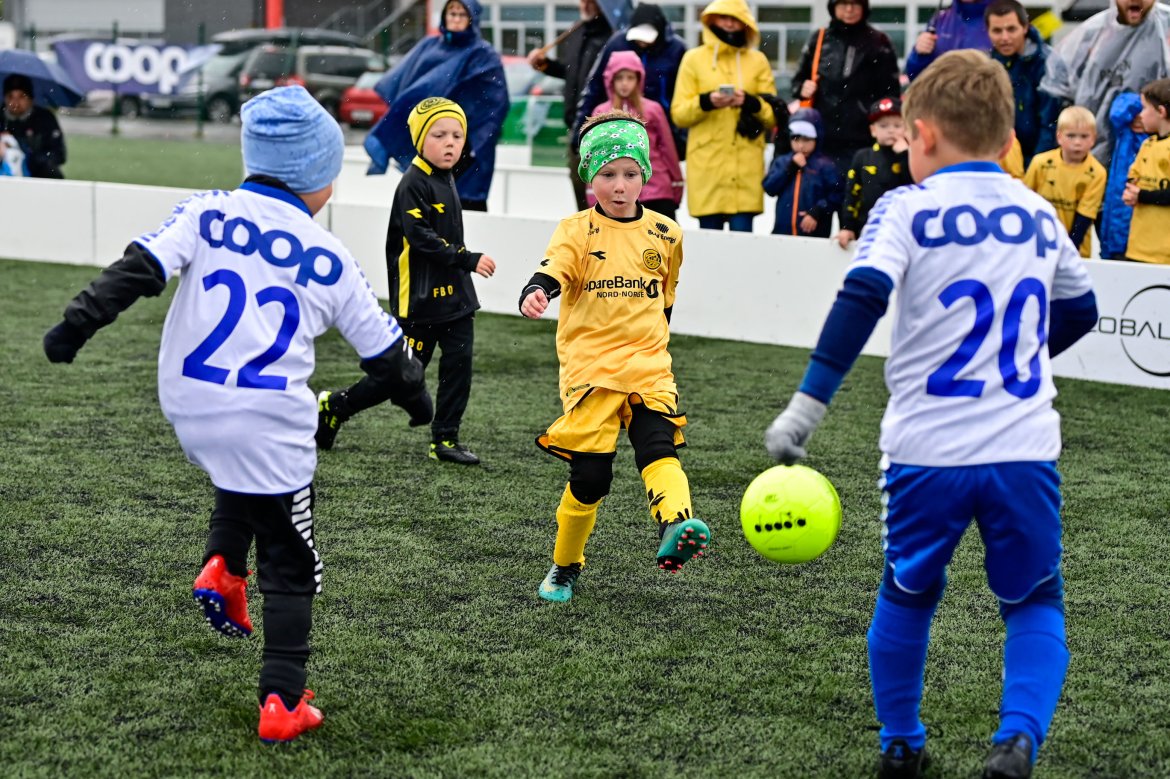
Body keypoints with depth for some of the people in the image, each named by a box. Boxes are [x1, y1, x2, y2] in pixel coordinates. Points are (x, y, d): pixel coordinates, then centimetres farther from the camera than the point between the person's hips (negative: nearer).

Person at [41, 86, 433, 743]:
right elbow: (386, 351, 13)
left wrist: (79, 322, -13)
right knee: (290, 565, 10)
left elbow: (139, 269, -12)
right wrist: (416, 396, 30)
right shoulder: (330, 259, 5)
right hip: (270, 422, -3)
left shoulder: (208, 214, 3)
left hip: (188, 409, 3)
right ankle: (282, 701, 4)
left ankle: (224, 565, 11)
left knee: (239, 476, 35)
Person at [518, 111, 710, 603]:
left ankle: (677, 529, -44)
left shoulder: (664, 236, 10)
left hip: (648, 369, 3)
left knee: (660, 448, -22)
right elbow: (553, 271, -19)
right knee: (589, 476, -2)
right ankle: (564, 567, 19)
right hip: (589, 370, -2)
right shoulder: (577, 231, -1)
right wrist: (535, 295, -41)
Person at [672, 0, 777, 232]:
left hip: (746, 163, 0)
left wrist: (750, 103, -11)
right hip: (706, 162, 0)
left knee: (742, 235, -7)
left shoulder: (757, 60, 13)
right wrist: (706, 102, -13)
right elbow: (679, 114, 4)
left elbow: (773, 114, 8)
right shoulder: (694, 58, 10)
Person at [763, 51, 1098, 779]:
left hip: (928, 451, -2)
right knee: (1036, 605, 15)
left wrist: (808, 404, -18)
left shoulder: (908, 209, -3)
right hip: (1026, 447, 2)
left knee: (906, 597, 20)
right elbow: (1080, 310, 24)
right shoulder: (1039, 214, 10)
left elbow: (860, 302, -17)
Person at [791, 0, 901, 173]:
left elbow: (890, 92, 3)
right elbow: (799, 79, 23)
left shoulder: (878, 42, 3)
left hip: (861, 142, -3)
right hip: (822, 140, 3)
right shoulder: (818, 40, 11)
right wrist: (802, 88, -1)